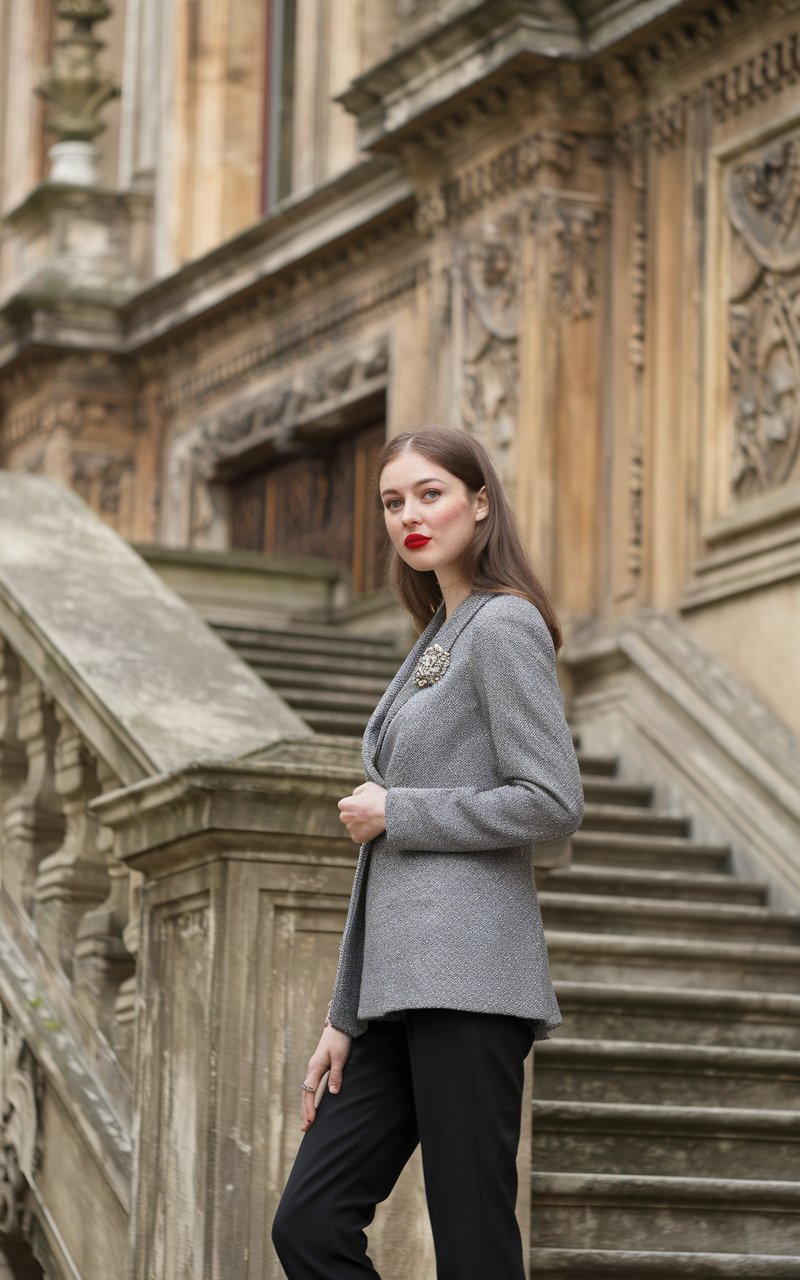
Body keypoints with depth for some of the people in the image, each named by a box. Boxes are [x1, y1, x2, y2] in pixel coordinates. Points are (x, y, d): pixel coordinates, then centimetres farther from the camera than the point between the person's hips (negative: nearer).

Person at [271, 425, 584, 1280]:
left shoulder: (505, 626, -4)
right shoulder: (437, 639, 23)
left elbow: (552, 802, -15)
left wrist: (395, 811, -7)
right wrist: (344, 1018, 19)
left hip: (467, 979, -9)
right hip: (404, 987, 9)